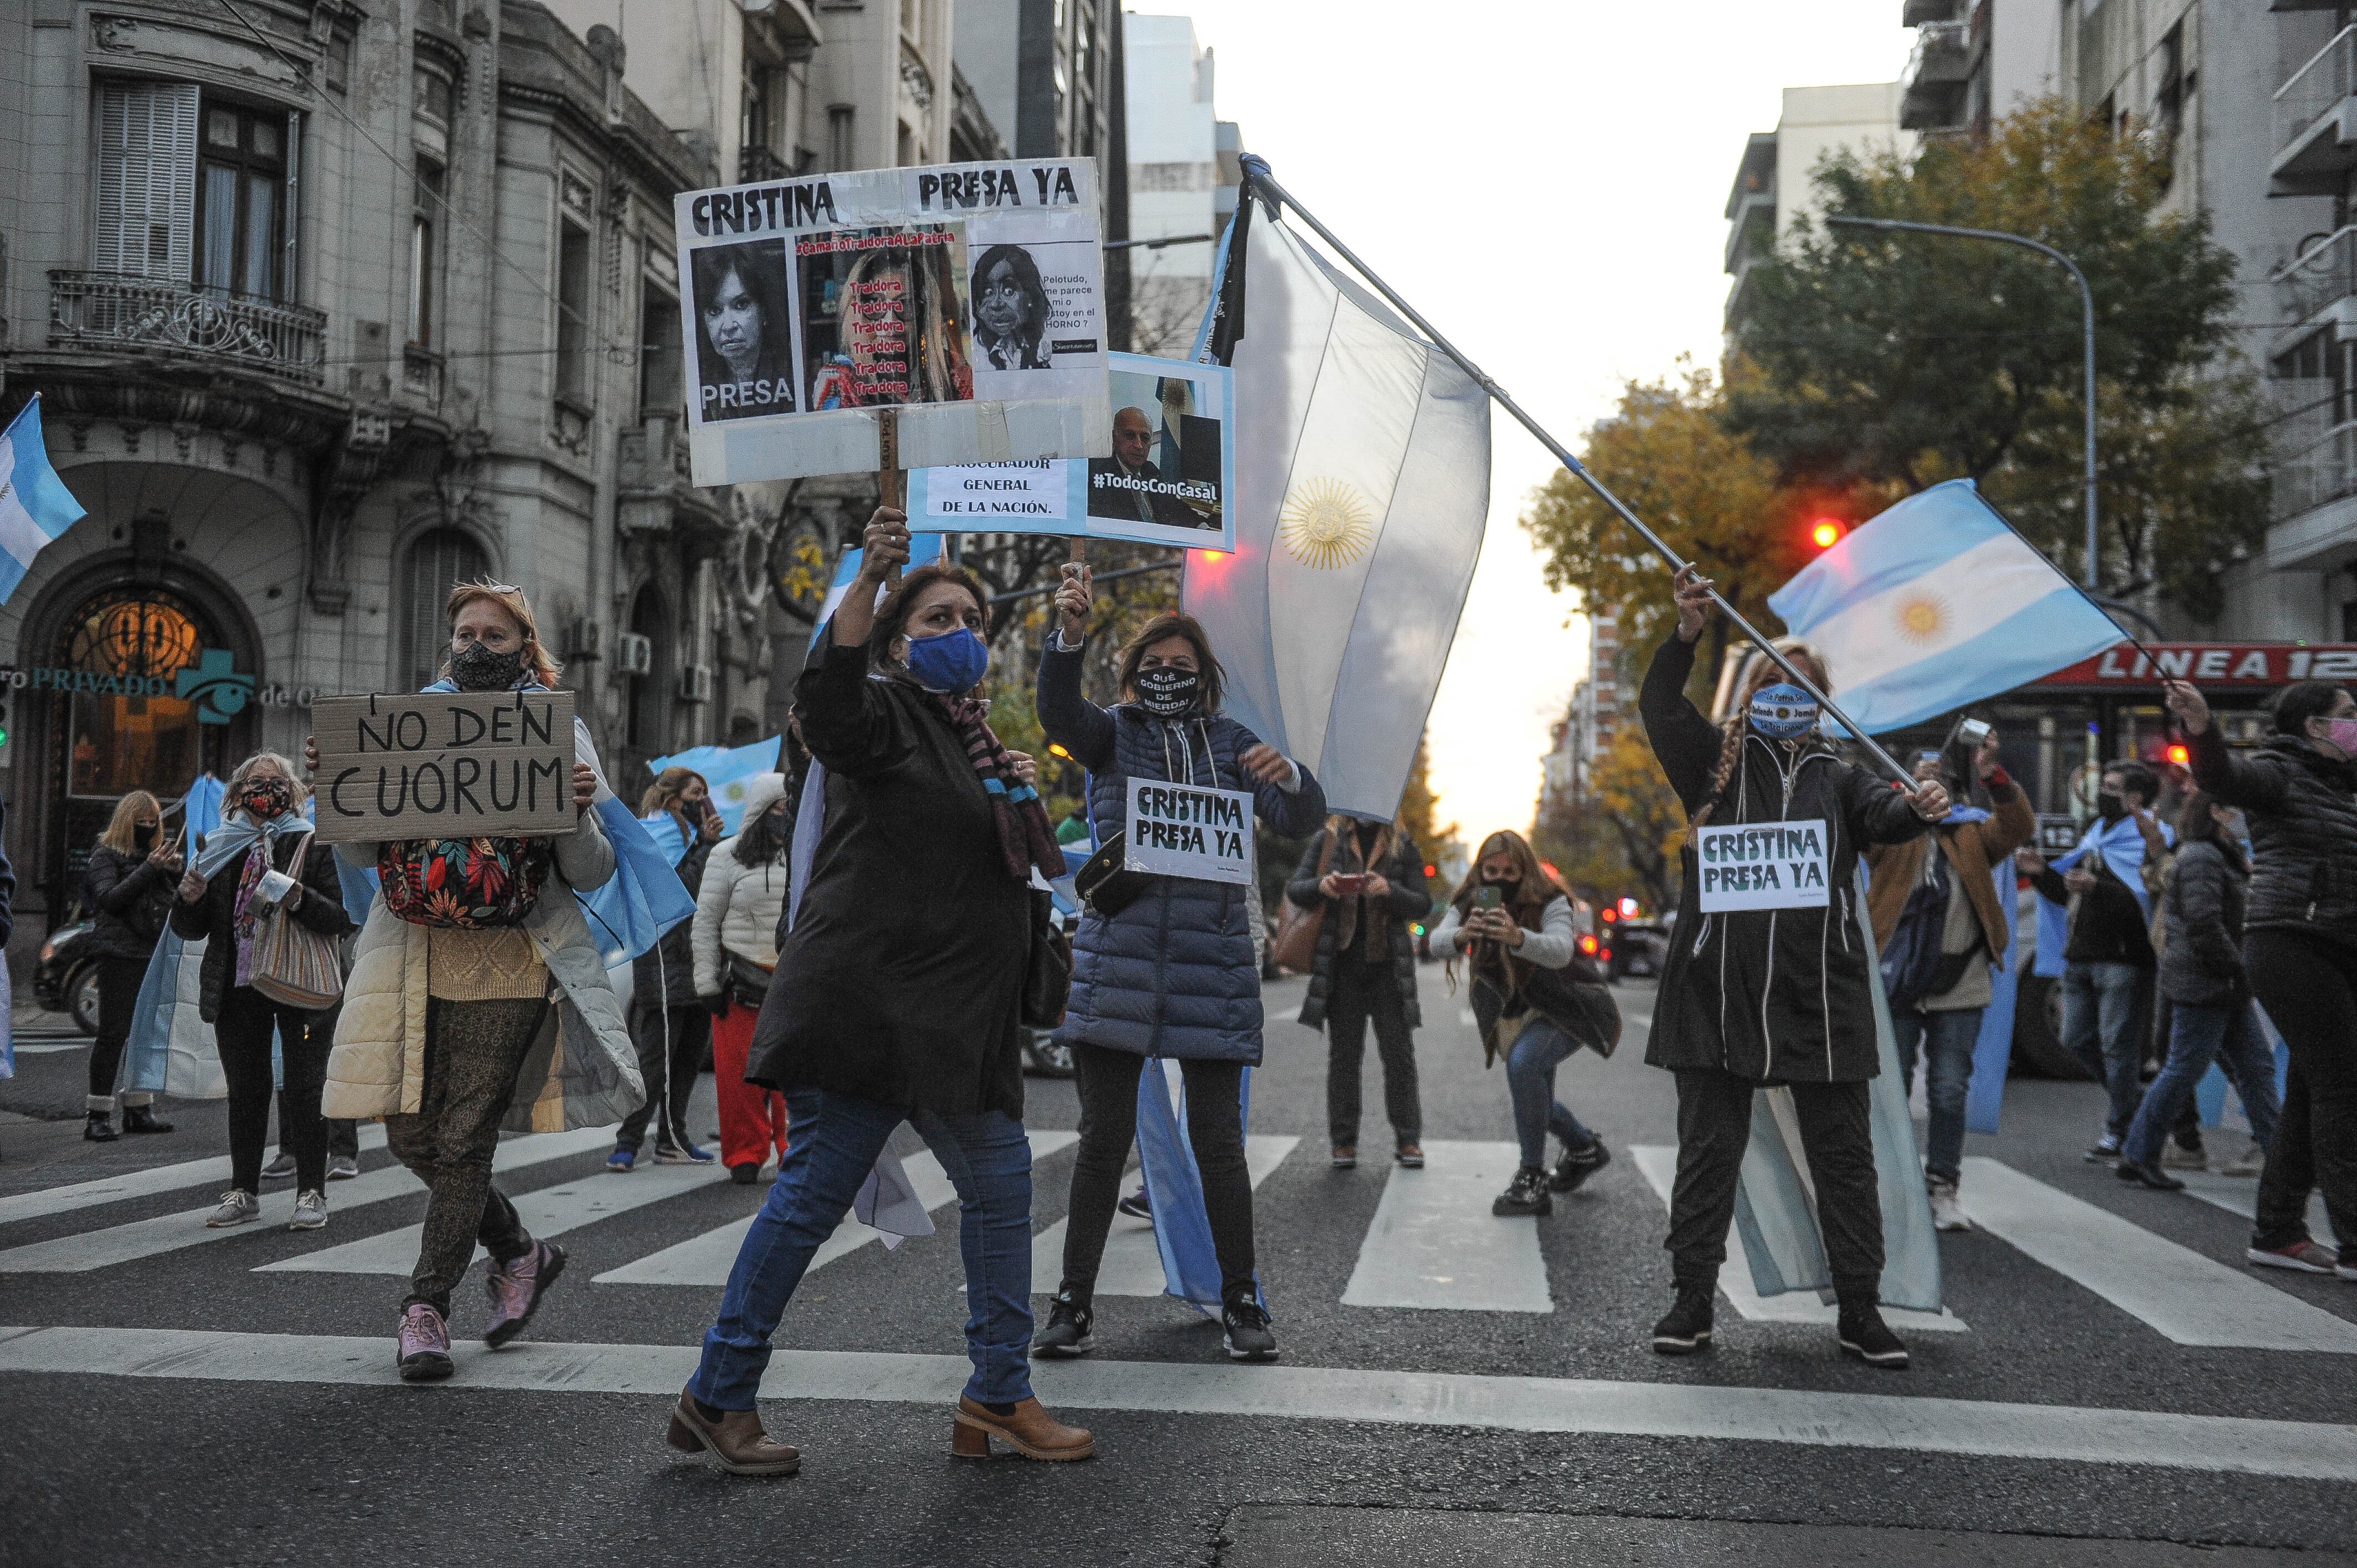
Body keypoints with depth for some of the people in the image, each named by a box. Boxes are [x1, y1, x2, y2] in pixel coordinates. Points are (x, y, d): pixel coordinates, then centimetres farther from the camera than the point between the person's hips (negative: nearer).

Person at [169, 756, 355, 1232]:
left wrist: (301, 901, -27)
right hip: (238, 988, 4)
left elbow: (341, 918, -9)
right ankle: (244, 1191, 21)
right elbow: (191, 930, 13)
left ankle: (312, 1193, 4)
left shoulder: (314, 845, -1)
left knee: (304, 1089, -2)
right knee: (245, 1090, 11)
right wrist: (189, 898, -8)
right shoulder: (220, 848, 11)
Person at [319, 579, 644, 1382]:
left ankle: (427, 1304, 12)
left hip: (509, 963, -3)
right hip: (414, 955, 3)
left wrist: (578, 812, -17)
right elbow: (359, 852, 11)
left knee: (464, 1140, -3)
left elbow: (590, 875, 2)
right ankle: (519, 1250, 27)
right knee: (411, 1134, 4)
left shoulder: (560, 734, 4)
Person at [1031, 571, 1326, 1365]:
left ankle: (1241, 1301, 14)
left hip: (1211, 962, 1)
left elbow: (1302, 823, 3)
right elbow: (1057, 710, -16)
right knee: (1103, 1137, 1)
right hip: (1117, 960, 0)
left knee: (1218, 1141, 2)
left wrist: (1288, 778, -21)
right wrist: (1070, 635, -36)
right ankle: (1074, 1301, 12)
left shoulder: (1230, 742, 10)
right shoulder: (1112, 734, 6)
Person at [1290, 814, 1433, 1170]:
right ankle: (1344, 1142, 8)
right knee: (1343, 1054, 3)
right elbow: (1294, 889, 2)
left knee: (1399, 1053, -1)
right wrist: (1320, 885, -20)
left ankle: (1408, 1140, 6)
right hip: (1343, 963, 0)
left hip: (1388, 963, 0)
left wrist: (1390, 891, -19)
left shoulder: (1403, 846, 4)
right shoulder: (1328, 840, 5)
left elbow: (1423, 904, 1)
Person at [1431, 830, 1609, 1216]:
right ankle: (1586, 1150, 50)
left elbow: (1560, 950, -43)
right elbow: (1438, 939, -30)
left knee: (1523, 1062, -33)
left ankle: (1533, 1180, -27)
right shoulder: (1469, 903, -12)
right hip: (1513, 1016, 7)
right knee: (1529, 1101, 19)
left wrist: (1518, 937, -63)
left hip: (1564, 1009, -7)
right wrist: (1463, 934, -54)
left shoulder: (1550, 902, -24)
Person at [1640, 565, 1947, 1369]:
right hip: (1719, 987, -1)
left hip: (1820, 992, 1)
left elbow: (1881, 813, -6)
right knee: (1707, 1150, 5)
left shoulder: (1837, 777, 13)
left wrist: (1917, 807, -30)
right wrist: (1686, 634, -20)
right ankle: (1692, 1301, 14)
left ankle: (1859, 1310, 16)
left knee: (1843, 1157, 6)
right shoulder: (1717, 762, 9)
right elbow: (1660, 707, -5)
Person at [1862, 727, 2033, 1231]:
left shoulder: (1973, 833, 8)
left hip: (1959, 988, 1)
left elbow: (2020, 827, -10)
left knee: (1950, 1093, 4)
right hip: (1896, 984, -1)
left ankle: (1943, 1190, 13)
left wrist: (1993, 776, -24)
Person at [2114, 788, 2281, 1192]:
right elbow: (2204, 925, -22)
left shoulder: (2223, 857, 19)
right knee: (2184, 1071, -5)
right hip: (2201, 985, -10)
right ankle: (2138, 1155, 3)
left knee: (2256, 1064, 10)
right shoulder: (2200, 858, -15)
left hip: (2225, 989, 10)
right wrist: (2238, 970, -16)